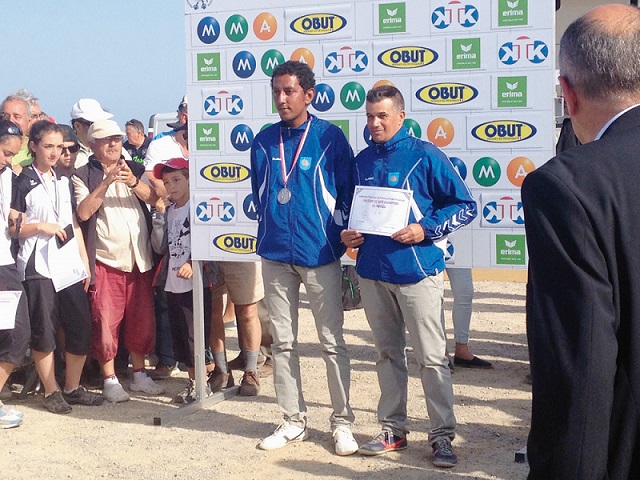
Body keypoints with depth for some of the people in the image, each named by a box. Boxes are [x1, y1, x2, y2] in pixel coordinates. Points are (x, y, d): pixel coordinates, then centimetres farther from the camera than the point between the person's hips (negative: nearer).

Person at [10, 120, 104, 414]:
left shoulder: (63, 181, 16)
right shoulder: (22, 184, -1)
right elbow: (11, 227, -3)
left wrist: (85, 262, 13)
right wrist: (40, 226, -14)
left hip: (70, 266, 5)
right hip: (39, 268, -5)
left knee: (81, 328, 4)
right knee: (44, 331, -1)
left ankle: (72, 388, 17)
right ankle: (51, 392, 11)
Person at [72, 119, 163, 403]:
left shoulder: (135, 169, 10)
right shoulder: (83, 175, 0)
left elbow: (154, 198, -5)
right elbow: (84, 212, -13)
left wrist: (134, 182, -23)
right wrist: (106, 182, -22)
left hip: (139, 259, 4)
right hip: (105, 260, -3)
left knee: (141, 320, 9)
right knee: (106, 322, -1)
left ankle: (139, 374, 22)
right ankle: (110, 380, 10)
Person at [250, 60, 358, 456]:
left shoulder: (330, 137, -5)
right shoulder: (265, 141, 5)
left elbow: (347, 192, -1)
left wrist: (336, 235, 0)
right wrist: (273, 226, 11)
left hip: (320, 253, -4)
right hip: (276, 254, 4)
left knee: (333, 341, 2)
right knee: (283, 341, 9)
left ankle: (342, 423, 12)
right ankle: (294, 421, 20)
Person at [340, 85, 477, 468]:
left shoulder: (425, 155, -6)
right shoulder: (363, 161, 10)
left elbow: (465, 206, -5)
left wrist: (425, 229, -16)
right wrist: (347, 233, 2)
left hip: (417, 271, -5)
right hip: (373, 271, 6)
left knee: (432, 357, -2)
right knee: (388, 353, 14)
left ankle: (443, 435, 6)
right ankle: (393, 429, 24)